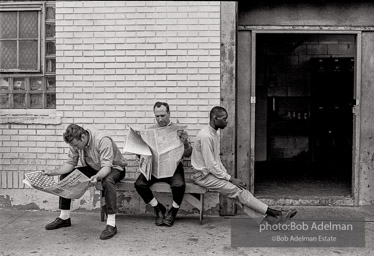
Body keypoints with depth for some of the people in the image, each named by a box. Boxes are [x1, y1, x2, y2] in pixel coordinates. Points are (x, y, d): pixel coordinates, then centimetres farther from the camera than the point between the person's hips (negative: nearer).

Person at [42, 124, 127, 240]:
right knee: (64, 175, -3)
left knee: (107, 180, -41)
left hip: (114, 168, -7)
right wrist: (53, 172, -20)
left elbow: (106, 167, -36)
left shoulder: (103, 141, -32)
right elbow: (70, 163, -5)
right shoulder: (76, 143, -11)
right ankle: (64, 217, 8)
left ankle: (111, 224, -36)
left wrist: (96, 177, -56)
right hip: (93, 169, 7)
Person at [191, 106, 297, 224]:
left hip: (213, 173, 9)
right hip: (204, 176, -9)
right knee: (238, 190, -17)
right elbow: (211, 166, -22)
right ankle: (273, 212, -14)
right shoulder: (206, 136, -20)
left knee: (240, 190, -8)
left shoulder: (214, 135, 12)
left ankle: (268, 218, -14)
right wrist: (230, 179, -17)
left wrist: (227, 176, 5)